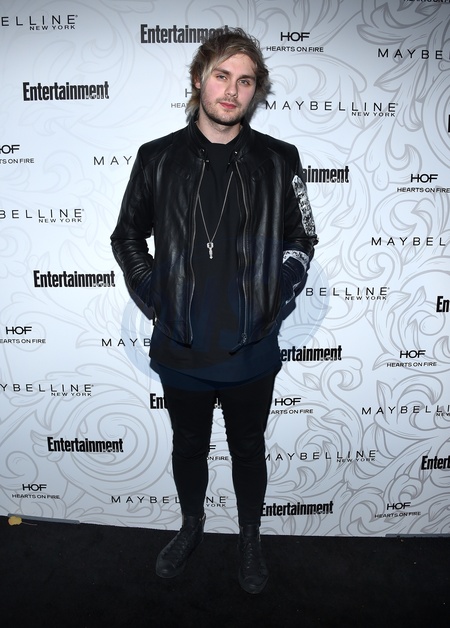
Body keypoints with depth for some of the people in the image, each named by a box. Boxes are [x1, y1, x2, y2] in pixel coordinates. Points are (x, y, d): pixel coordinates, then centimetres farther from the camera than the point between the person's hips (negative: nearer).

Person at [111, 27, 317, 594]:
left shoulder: (278, 161, -1)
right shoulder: (157, 158, 0)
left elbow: (301, 240, 7)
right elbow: (126, 237, 8)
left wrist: (277, 301, -3)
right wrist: (153, 297, -2)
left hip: (251, 351, 0)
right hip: (180, 350, 1)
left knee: (248, 449, 19)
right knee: (188, 446, 21)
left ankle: (250, 537, 46)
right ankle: (191, 526, 49)